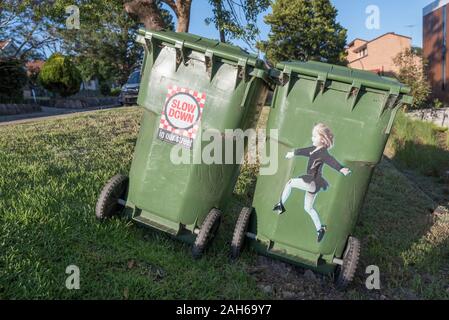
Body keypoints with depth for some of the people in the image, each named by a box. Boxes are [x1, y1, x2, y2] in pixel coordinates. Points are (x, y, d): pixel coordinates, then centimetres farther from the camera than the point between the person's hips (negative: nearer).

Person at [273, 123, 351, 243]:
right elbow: (304, 151, 27)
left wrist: (341, 169, -59)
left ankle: (281, 206, 13)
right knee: (308, 208, 18)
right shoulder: (314, 149, 8)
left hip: (313, 182, -9)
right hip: (313, 183, 9)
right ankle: (320, 229, 23)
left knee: (290, 183, 0)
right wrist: (293, 153, 45)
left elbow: (332, 161, -39)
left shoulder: (323, 153, -19)